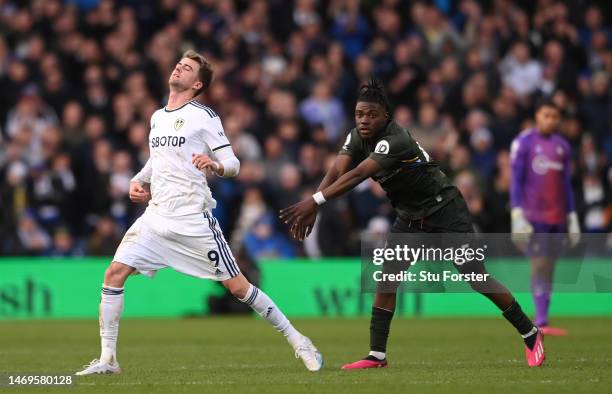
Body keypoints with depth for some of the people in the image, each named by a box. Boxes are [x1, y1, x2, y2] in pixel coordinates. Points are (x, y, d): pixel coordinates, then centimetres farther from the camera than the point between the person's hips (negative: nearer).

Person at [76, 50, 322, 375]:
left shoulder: (204, 116, -4)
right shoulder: (157, 117, 16)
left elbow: (233, 164, -6)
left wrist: (214, 165, -27)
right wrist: (138, 181, 15)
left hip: (194, 220, -6)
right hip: (157, 215, 6)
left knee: (237, 286, -6)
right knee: (114, 274, -8)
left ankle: (297, 341, 8)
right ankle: (107, 358, -3)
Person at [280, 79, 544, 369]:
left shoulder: (395, 141, -31)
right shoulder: (358, 137, -6)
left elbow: (356, 176, -40)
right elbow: (337, 172, -16)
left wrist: (314, 202, -47)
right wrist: (311, 209, -31)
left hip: (445, 211, -7)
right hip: (410, 217, 7)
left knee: (476, 277, -6)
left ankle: (530, 334, 9)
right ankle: (377, 354, -3)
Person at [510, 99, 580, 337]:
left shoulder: (562, 146, 13)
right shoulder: (524, 142, -2)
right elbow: (516, 181, -5)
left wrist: (572, 218, 14)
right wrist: (517, 215, -12)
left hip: (557, 217, 5)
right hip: (533, 216, -5)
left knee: (549, 267, 4)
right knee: (540, 264, -11)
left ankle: (541, 322, 6)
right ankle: (541, 321, -13)